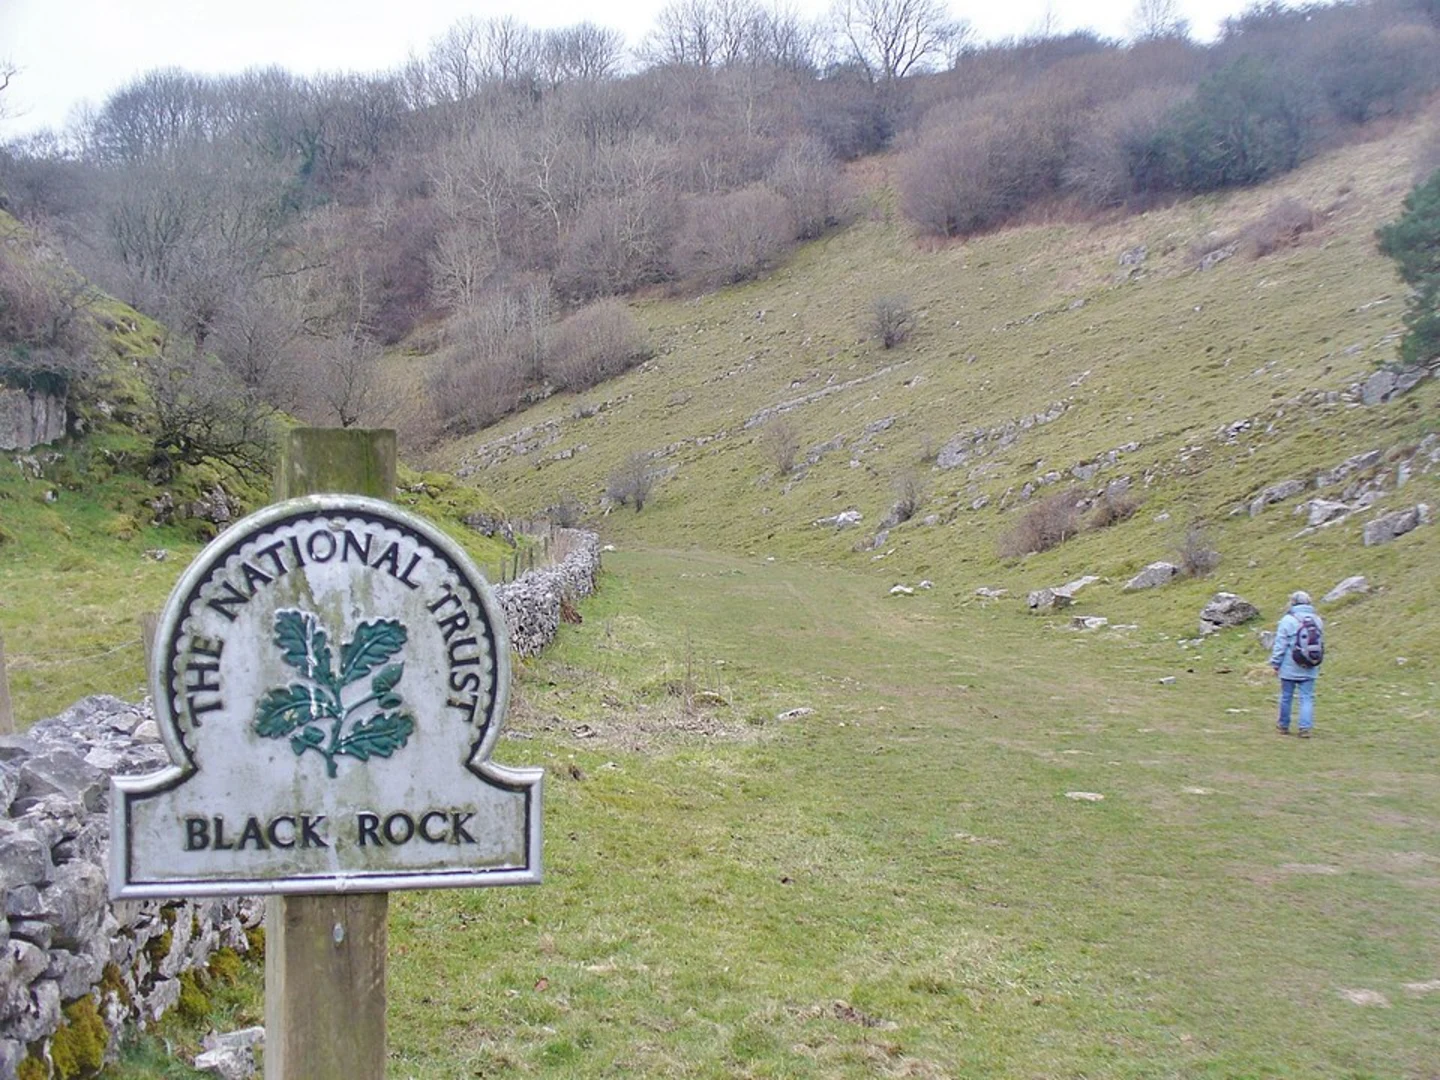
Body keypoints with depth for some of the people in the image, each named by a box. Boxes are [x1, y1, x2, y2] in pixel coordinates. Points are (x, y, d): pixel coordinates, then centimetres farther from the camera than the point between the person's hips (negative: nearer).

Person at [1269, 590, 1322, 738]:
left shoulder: (1288, 620, -10)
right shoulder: (1317, 620, 7)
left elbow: (1280, 645, -9)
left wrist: (1276, 664, -1)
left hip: (1289, 668, -3)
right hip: (1309, 669, 3)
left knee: (1286, 697, 9)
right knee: (1307, 698, 4)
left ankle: (1283, 725, 21)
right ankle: (1305, 727, -5)